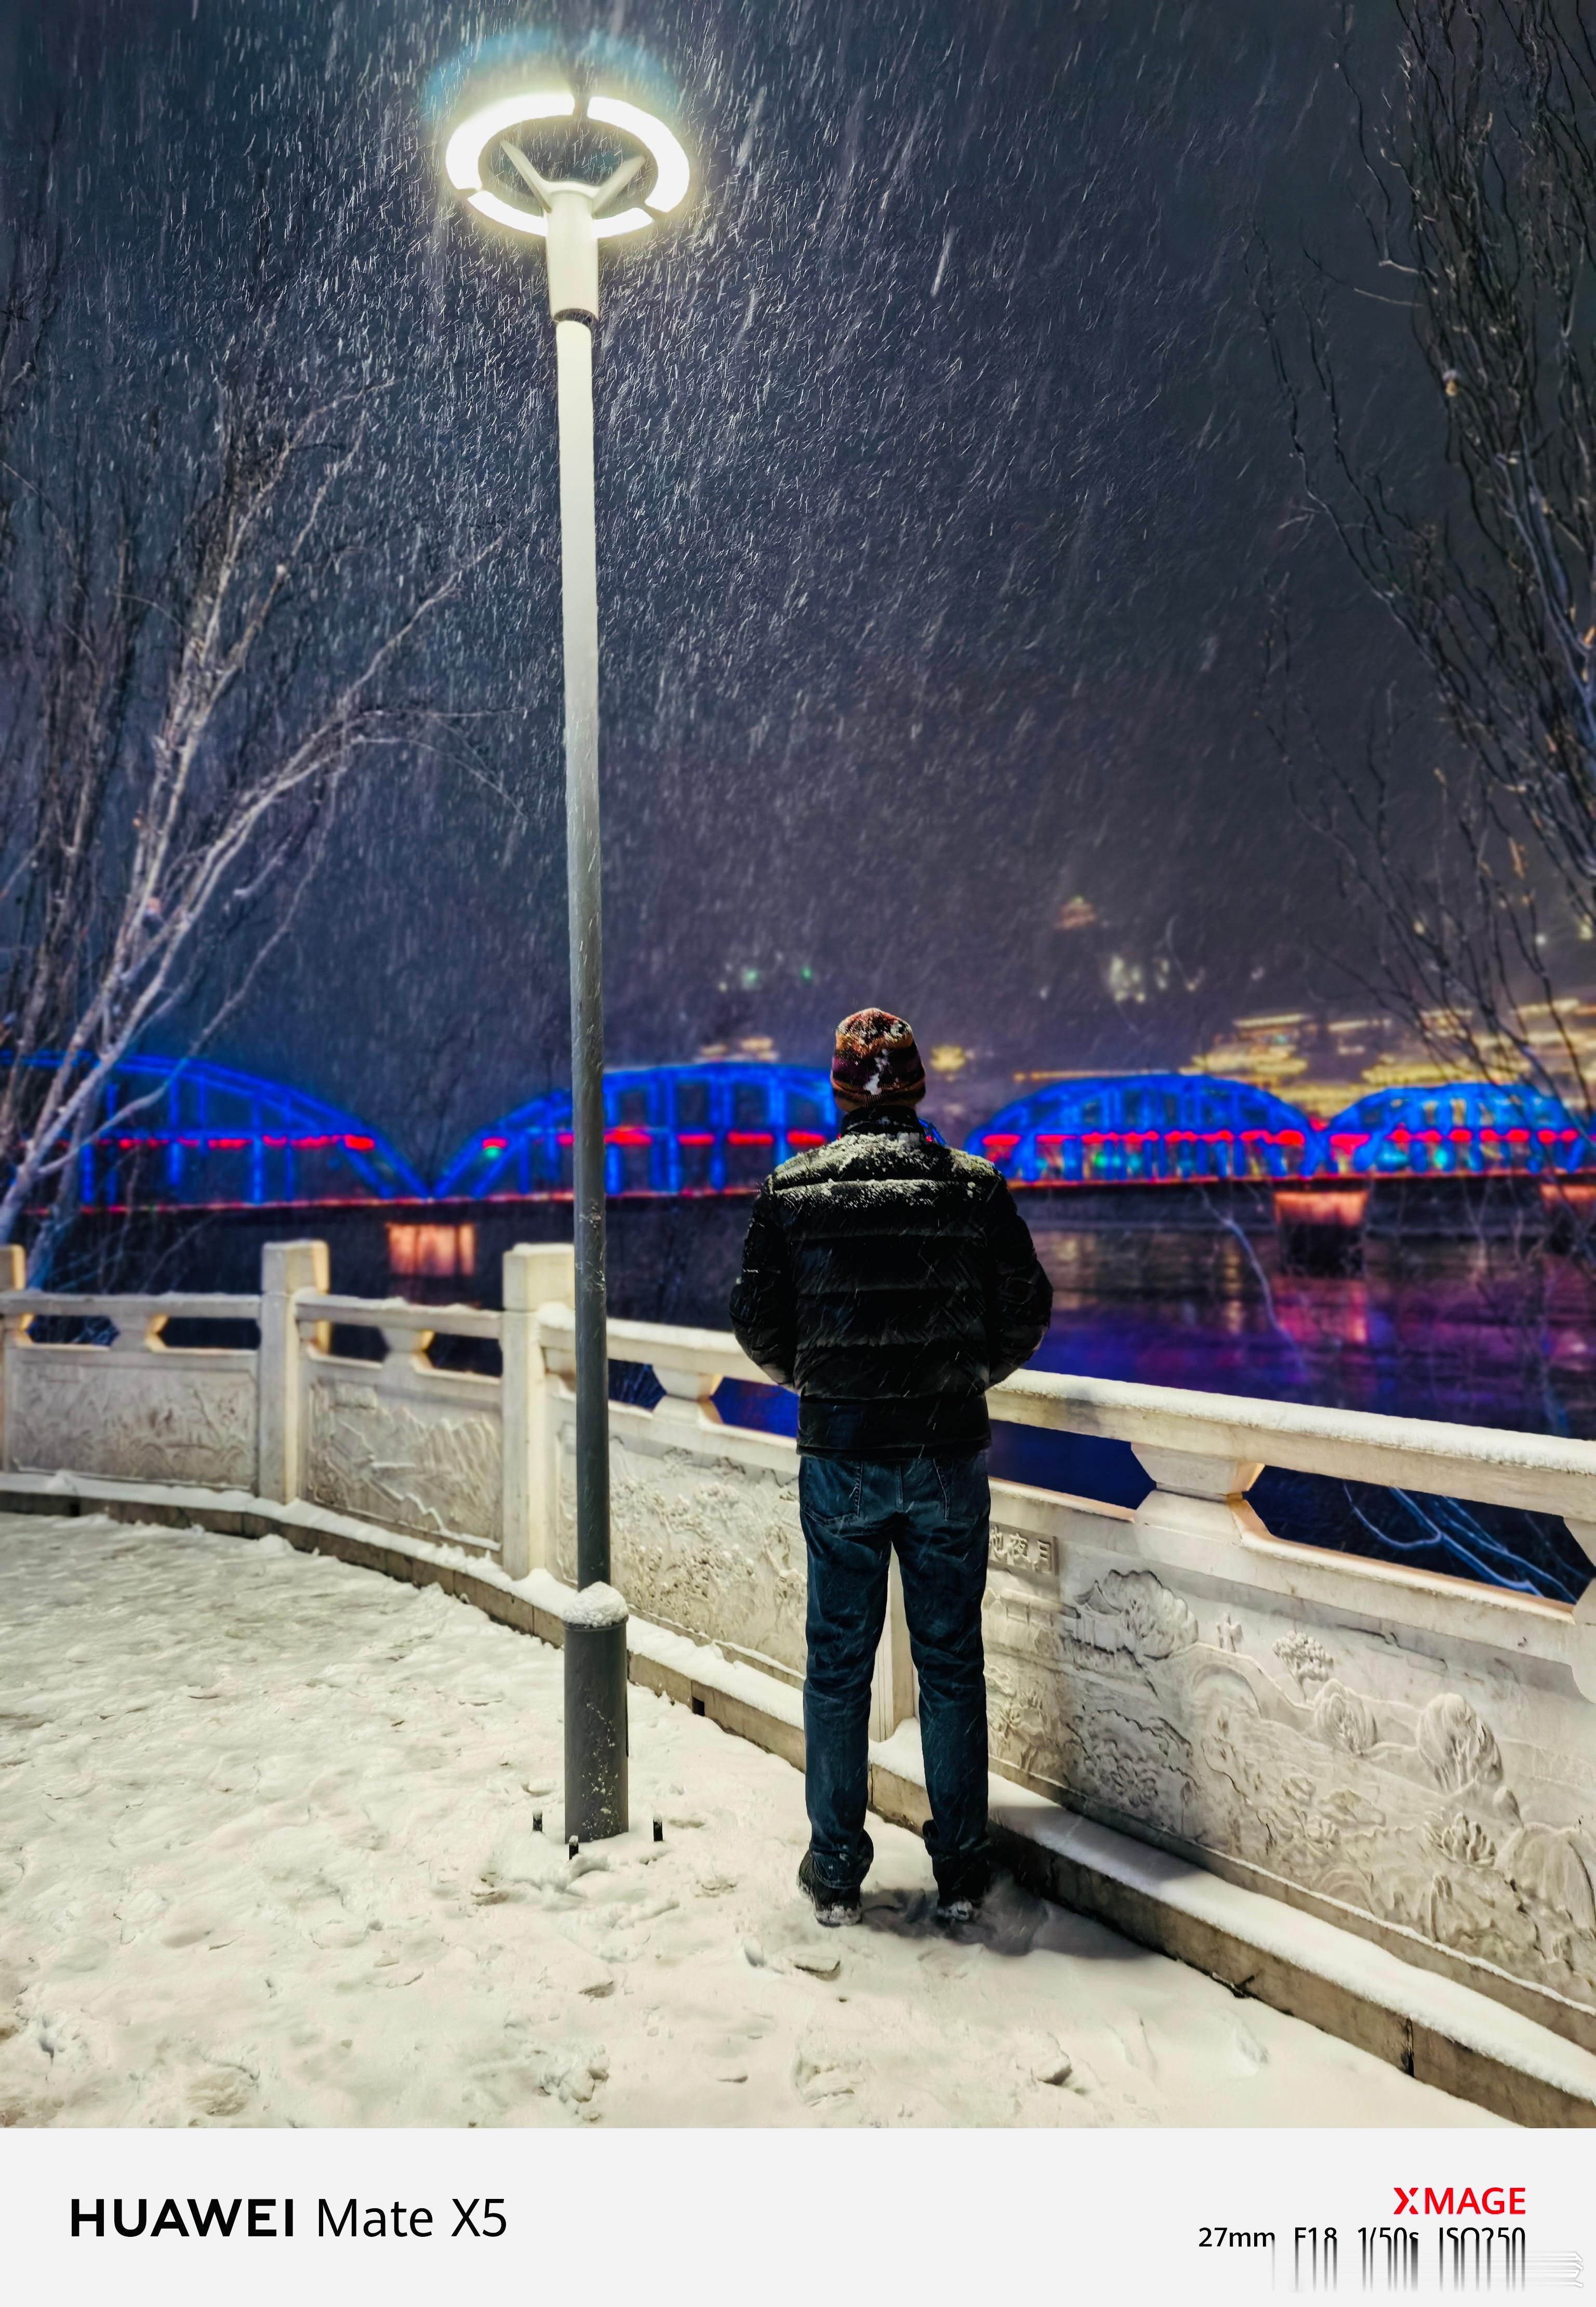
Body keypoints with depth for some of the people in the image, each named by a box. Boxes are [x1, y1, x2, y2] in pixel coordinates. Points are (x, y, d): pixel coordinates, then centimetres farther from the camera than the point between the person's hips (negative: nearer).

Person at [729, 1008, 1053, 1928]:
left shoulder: (793, 1190, -5)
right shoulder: (975, 1188, -4)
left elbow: (759, 1323, 0)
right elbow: (1027, 1311, 2)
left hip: (840, 1457, 0)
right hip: (950, 1454, 1)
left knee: (839, 1663, 12)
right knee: (952, 1661, 13)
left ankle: (836, 1870, 23)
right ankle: (962, 1869, 24)